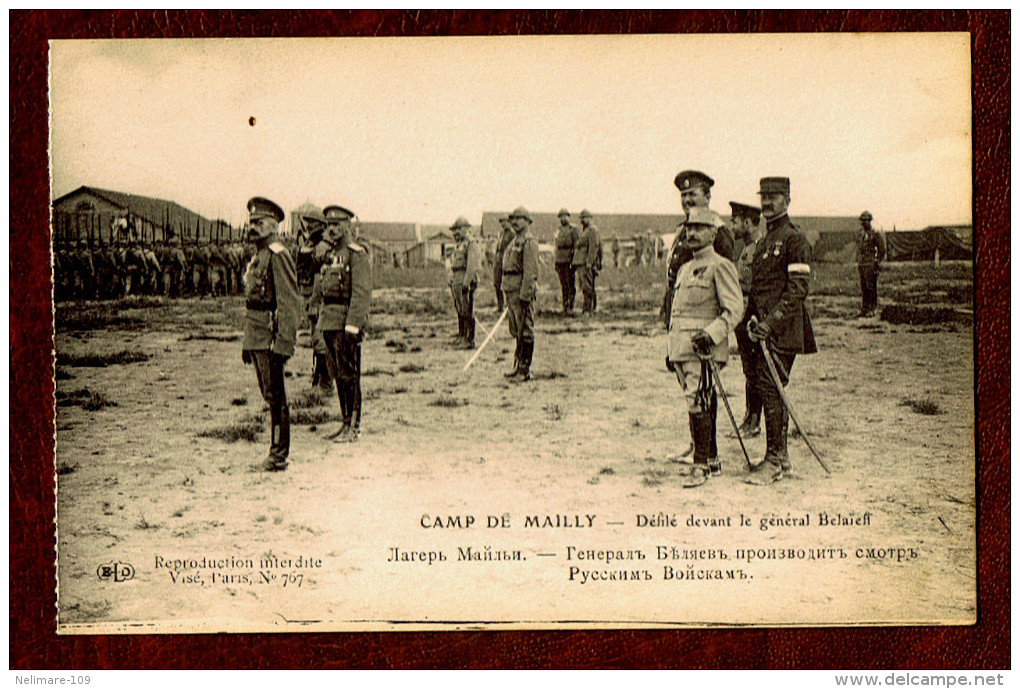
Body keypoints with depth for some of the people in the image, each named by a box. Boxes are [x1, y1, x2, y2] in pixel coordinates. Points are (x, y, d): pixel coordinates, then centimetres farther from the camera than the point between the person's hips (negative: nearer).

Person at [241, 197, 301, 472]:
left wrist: (283, 343, -23)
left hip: (271, 336, -10)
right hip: (257, 339, 10)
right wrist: (247, 341, 22)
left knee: (275, 396, -6)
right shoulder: (257, 257, 18)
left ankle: (279, 457, -2)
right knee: (269, 395, 13)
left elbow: (290, 304, -18)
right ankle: (277, 452, 19)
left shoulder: (278, 256, -12)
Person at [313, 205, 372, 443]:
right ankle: (346, 423, 20)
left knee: (349, 376, -5)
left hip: (345, 323, -8)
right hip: (329, 323, 9)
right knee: (338, 376, 12)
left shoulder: (357, 255, -9)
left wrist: (352, 327, -23)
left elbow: (362, 294, -17)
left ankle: (354, 428, 0)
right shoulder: (331, 256, 17)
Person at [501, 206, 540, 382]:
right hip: (510, 290, 10)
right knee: (516, 331, 14)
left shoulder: (529, 242, -11)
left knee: (525, 331, -5)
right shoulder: (514, 242, 20)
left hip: (522, 290, -10)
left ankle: (525, 370, -3)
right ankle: (518, 366, 21)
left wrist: (524, 294, -23)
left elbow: (530, 271, -18)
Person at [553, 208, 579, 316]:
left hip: (569, 261, -6)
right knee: (563, 286, 8)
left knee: (570, 285, -7)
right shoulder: (559, 230, 17)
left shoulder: (573, 229, -2)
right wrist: (554, 261, 16)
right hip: (560, 261, 6)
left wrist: (574, 260, -14)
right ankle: (565, 307, 12)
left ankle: (570, 308, -7)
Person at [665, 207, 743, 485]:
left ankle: (701, 464, -10)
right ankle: (713, 460, 19)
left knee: (698, 404, -14)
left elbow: (734, 309, -12)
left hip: (703, 349, -8)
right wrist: (670, 349, 22)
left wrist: (711, 335, -23)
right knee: (698, 404, 11)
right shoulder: (685, 269, 20)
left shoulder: (720, 266, -5)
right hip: (682, 348, 8)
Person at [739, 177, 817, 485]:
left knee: (771, 391, -10)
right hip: (764, 330, 9)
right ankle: (781, 459, 18)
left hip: (783, 332, -9)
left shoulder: (795, 239, -8)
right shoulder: (764, 242, 19)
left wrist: (771, 322, -21)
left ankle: (774, 461, -5)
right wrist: (749, 320, 10)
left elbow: (798, 289, -16)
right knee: (770, 392, 10)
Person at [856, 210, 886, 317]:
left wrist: (877, 263, -10)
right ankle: (864, 310, 12)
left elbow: (882, 250, -7)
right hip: (862, 266, 7)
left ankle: (872, 310, -3)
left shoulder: (875, 235, -7)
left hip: (871, 265, -7)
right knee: (863, 289, 8)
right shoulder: (860, 235, 14)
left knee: (871, 288, -5)